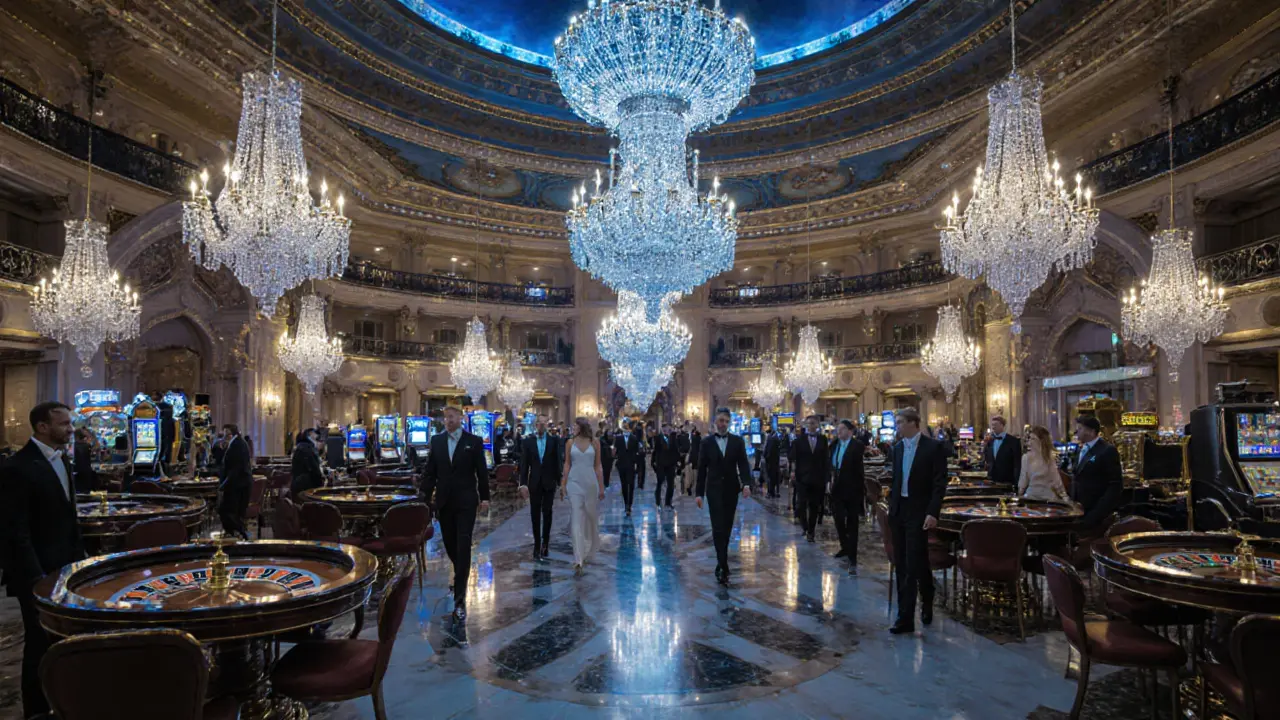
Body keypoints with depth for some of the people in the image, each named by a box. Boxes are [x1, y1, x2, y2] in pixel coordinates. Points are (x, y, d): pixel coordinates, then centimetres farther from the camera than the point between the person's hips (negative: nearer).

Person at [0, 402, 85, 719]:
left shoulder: (60, 459, 8)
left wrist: (79, 555, 12)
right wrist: (37, 578, -20)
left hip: (65, 567, 7)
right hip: (38, 575, -7)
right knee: (40, 645, 7)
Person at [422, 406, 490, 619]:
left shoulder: (474, 441, -2)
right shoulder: (437, 441, 6)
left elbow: (482, 472, -1)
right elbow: (430, 471, 6)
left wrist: (484, 497, -2)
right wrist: (427, 494, 0)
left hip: (466, 502, -3)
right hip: (444, 501, 3)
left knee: (463, 548, -6)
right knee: (450, 544, 13)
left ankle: (459, 598, -5)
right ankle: (461, 576, 40)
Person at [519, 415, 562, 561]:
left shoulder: (554, 440, -1)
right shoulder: (528, 441, 1)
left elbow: (558, 461, 0)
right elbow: (524, 464, -1)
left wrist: (559, 481, -4)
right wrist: (523, 483, -8)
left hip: (549, 483, -1)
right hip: (534, 483, 1)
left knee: (547, 512, 3)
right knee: (535, 515, 5)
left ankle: (545, 543, 14)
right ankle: (537, 545, 12)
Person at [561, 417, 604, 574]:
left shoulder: (595, 443, 2)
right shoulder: (571, 442, 4)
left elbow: (598, 466, 4)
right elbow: (567, 464, 6)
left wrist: (601, 487, 3)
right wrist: (563, 485, 4)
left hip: (590, 483, 1)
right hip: (574, 483, -1)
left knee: (591, 518, 11)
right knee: (577, 520, -8)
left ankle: (588, 552, 32)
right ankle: (578, 561, -12)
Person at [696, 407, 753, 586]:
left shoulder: (737, 441, 3)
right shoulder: (707, 442, 0)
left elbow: (743, 464, -3)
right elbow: (702, 469, 1)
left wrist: (746, 484, -21)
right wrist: (699, 493, -2)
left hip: (731, 489, 2)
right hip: (714, 490, -2)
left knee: (727, 527, 10)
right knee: (718, 527, -8)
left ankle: (721, 561, 25)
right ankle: (724, 566, -9)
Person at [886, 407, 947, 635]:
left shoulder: (933, 447, -9)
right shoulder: (897, 447, 10)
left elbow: (939, 483, -11)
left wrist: (932, 513, -18)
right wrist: (891, 504, 13)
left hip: (918, 512, -6)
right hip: (898, 511, 7)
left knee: (914, 564, -5)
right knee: (902, 565, 11)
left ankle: (905, 618, 0)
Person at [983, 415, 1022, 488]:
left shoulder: (1013, 441, -5)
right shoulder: (989, 441, 9)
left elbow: (1017, 464, -6)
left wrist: (1016, 483, -11)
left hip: (1007, 483, -4)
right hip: (991, 482, 4)